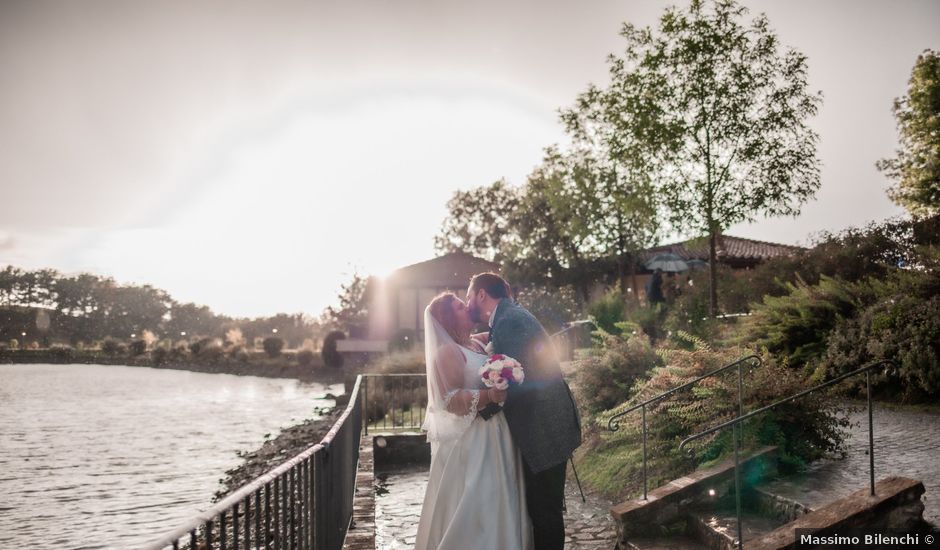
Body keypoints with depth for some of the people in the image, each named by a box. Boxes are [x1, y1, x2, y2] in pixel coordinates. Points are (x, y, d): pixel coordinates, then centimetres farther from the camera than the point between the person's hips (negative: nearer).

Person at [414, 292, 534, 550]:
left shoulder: (478, 343, 11)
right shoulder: (447, 352, -13)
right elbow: (451, 400, -21)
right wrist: (489, 396, -33)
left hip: (493, 439, 8)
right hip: (469, 443, -8)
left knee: (493, 503, 16)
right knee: (469, 506, -1)